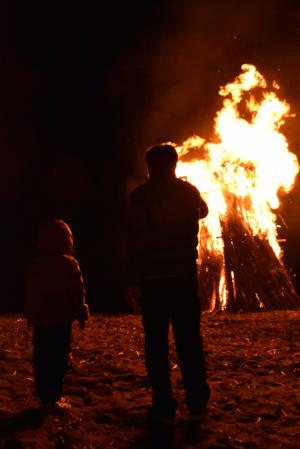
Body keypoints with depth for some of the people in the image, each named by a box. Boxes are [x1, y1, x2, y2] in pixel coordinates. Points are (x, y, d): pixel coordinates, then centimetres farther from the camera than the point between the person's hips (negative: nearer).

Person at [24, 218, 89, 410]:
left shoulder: (34, 265, 9)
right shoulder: (68, 263, -7)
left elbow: (29, 294, 14)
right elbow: (77, 292, -7)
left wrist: (31, 316, 20)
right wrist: (81, 315, 0)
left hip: (40, 319, 6)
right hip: (61, 319, -5)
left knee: (42, 359, 9)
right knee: (59, 359, -4)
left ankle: (44, 395, 15)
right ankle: (53, 397, -6)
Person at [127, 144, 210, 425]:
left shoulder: (141, 196, -6)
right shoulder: (188, 191, 4)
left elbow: (136, 240, -12)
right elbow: (203, 211, 26)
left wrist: (133, 279, -9)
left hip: (154, 277, -3)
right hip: (185, 275, 3)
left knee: (157, 343, 4)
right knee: (189, 340, 10)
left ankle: (164, 407, 4)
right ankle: (197, 404, 14)